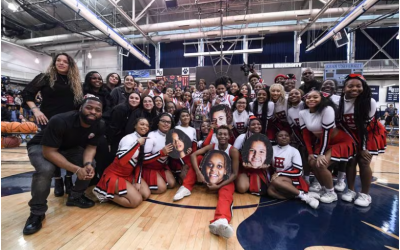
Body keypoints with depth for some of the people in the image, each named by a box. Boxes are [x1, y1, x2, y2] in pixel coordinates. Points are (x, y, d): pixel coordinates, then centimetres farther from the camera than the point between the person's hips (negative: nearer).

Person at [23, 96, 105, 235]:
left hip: (70, 149, 5)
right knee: (45, 169, -33)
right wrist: (76, 169, -38)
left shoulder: (99, 126, -19)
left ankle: (75, 196, 8)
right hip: (41, 147, -4)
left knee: (91, 165, -17)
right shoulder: (60, 121, -35)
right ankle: (37, 213, -10)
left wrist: (87, 163, -34)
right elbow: (49, 151, -32)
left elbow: (91, 147, -12)